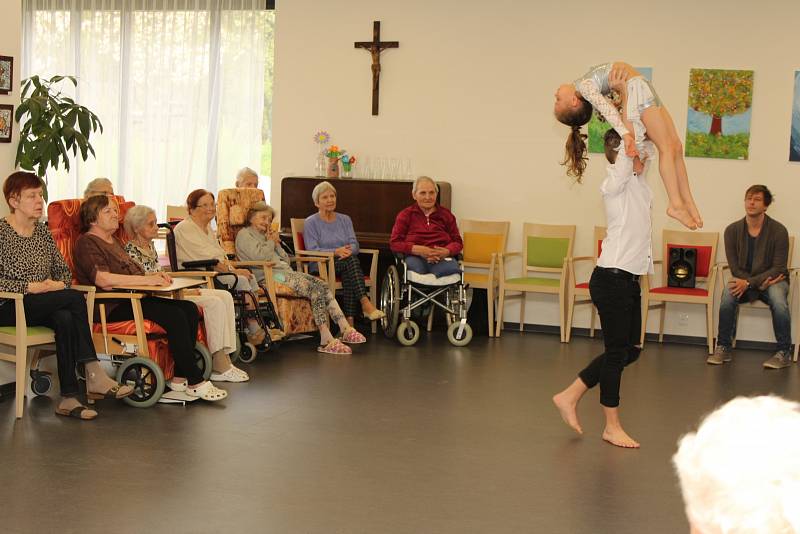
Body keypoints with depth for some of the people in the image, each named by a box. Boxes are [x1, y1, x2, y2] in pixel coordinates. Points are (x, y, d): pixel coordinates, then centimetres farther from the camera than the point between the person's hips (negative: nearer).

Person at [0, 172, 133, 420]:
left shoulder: (42, 232, 15)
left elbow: (64, 270, 18)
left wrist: (60, 285, -5)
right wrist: (32, 287, -22)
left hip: (42, 307, 6)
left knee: (65, 319, -32)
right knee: (76, 299, -28)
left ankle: (69, 397, -34)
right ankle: (92, 374, -28)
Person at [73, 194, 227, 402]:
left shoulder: (113, 241, 26)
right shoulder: (87, 243, -4)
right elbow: (103, 280, -21)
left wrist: (154, 276, 2)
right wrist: (147, 279, -19)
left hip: (132, 299, 9)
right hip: (112, 307, -9)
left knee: (189, 309, -12)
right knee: (174, 316, -26)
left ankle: (179, 378, -13)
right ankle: (195, 383, -20)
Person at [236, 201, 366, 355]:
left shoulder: (264, 235, 32)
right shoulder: (244, 234, 6)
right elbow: (259, 256, -13)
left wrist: (276, 244, 13)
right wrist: (271, 242, 4)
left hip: (286, 273, 9)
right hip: (271, 276, -9)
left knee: (323, 286, -15)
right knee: (315, 289, -26)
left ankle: (346, 329, -25)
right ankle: (326, 339, -31)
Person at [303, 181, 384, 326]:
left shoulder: (345, 220, 20)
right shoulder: (311, 222, 6)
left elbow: (354, 245, 7)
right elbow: (312, 250, -7)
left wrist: (347, 251, -18)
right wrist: (336, 252, -22)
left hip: (345, 264, 4)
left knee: (349, 275, -35)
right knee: (351, 260, -34)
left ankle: (350, 319, -44)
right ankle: (365, 303, -48)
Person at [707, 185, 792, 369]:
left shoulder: (778, 231, -11)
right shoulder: (733, 230, -4)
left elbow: (778, 268, -13)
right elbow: (734, 267, -2)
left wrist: (750, 283, -24)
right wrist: (761, 283, -15)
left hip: (772, 279, -2)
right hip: (744, 279, 2)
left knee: (778, 301, -34)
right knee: (728, 296, -30)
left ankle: (784, 353, -18)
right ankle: (723, 348, -16)